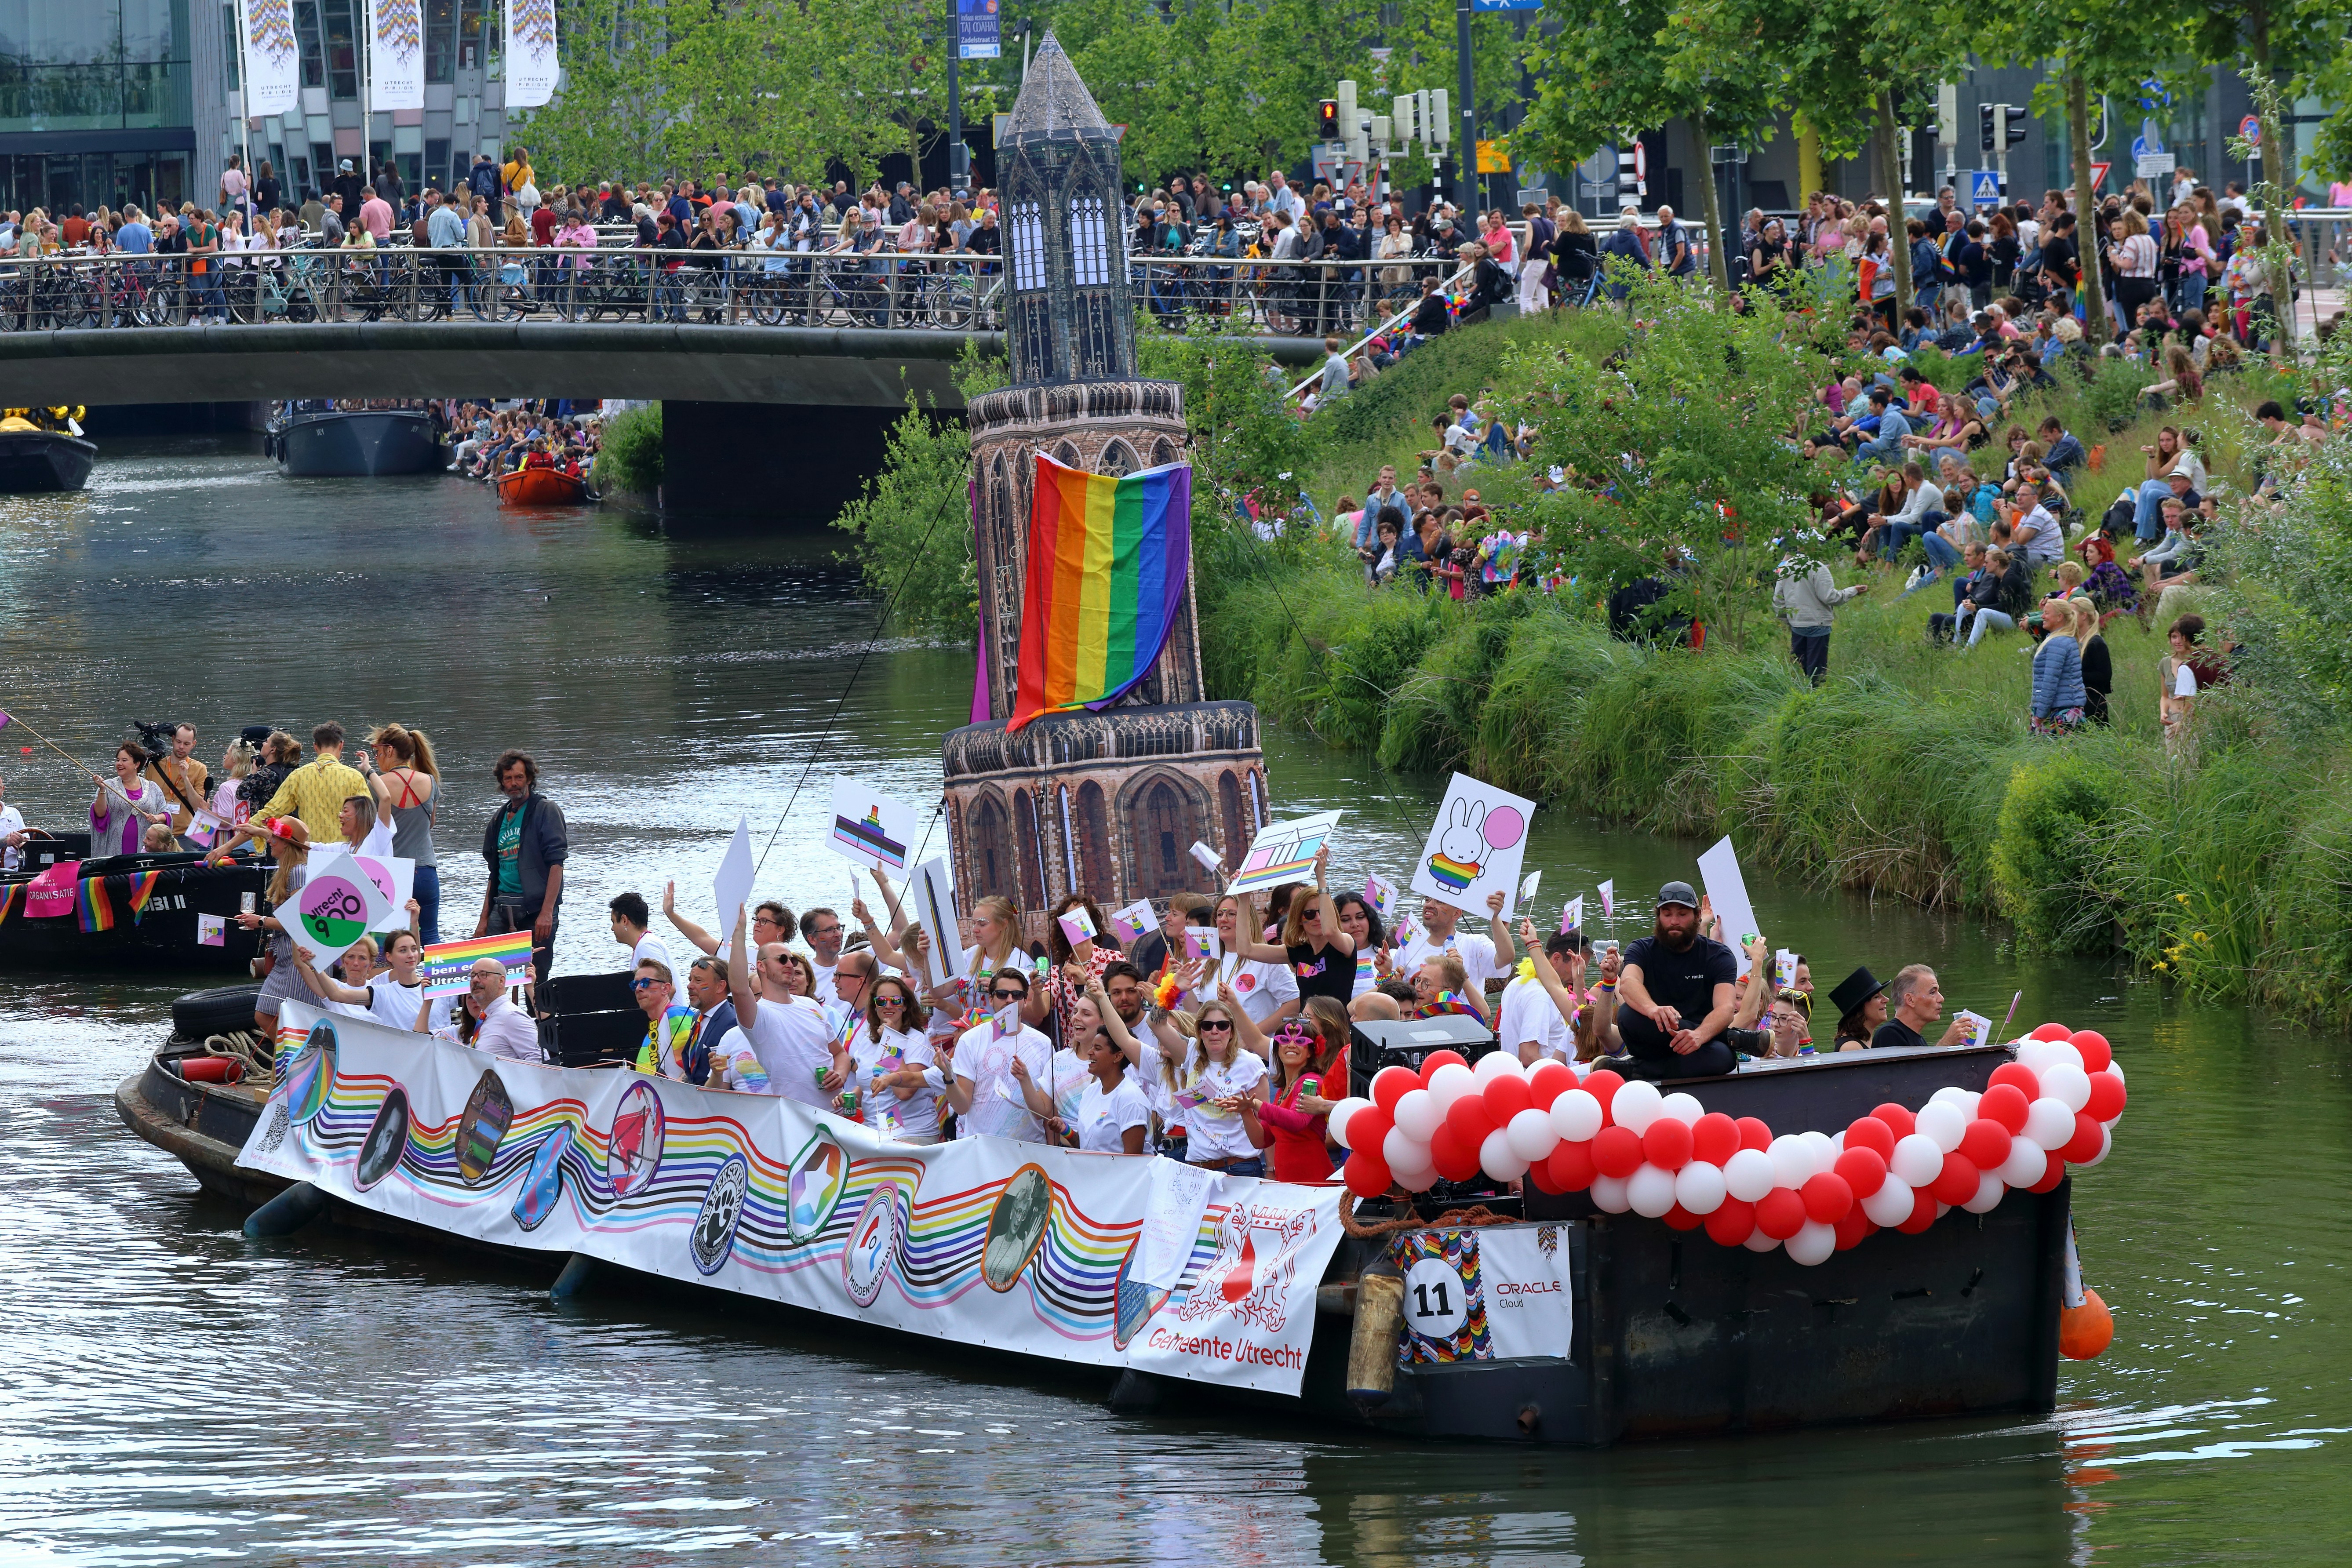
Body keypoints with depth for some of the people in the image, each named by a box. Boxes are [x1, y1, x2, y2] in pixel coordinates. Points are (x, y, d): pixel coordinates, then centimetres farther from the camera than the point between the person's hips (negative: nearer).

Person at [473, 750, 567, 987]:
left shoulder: (545, 811, -2)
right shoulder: (499, 819, 19)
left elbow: (556, 863, -11)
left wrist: (547, 912, -19)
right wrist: (484, 919, 17)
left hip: (535, 908, -6)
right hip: (502, 909, 6)